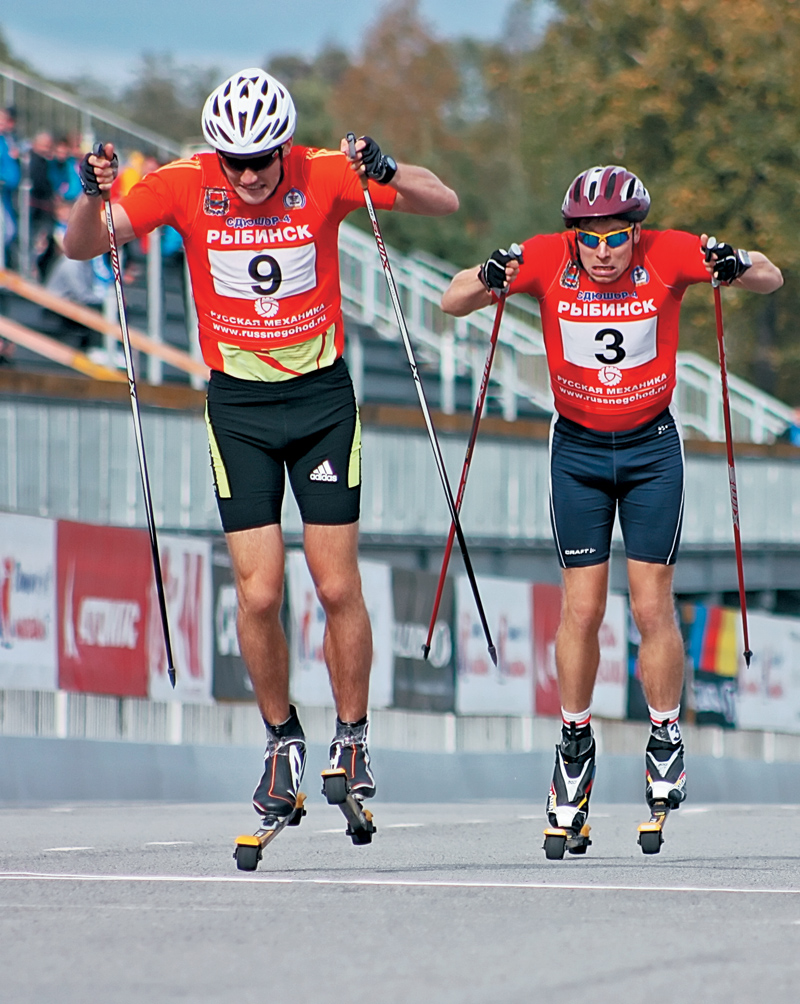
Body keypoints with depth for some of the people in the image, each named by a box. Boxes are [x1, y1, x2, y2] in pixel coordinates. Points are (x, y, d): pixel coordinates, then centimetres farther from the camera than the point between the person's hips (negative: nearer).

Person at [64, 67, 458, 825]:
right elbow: (81, 247, -10)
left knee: (337, 586, -3)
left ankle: (351, 739, 14)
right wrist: (94, 198, -32)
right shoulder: (185, 186, -11)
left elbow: (443, 203, -11)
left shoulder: (323, 176, -12)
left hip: (322, 396, 0)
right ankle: (282, 741, 14)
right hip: (237, 403, 1)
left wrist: (387, 175, -31)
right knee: (258, 593, -6)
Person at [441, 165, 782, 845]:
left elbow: (772, 281, -8)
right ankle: (575, 744, 15)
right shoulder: (547, 259, -15)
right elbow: (452, 304, -12)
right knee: (582, 607, -2)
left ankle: (666, 738, 13)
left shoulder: (668, 256, -15)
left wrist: (739, 268, -31)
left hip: (652, 449, -1)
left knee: (652, 606, -4)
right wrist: (487, 282, -34)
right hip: (578, 450, 1)